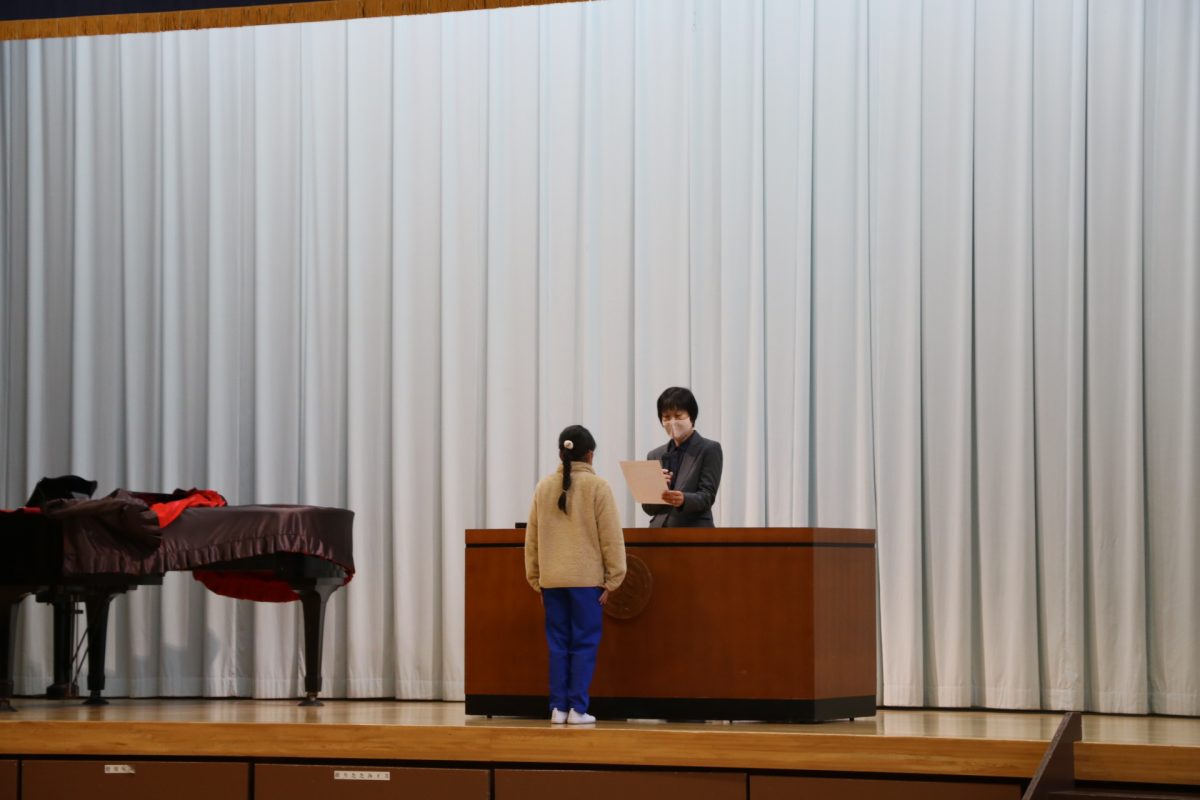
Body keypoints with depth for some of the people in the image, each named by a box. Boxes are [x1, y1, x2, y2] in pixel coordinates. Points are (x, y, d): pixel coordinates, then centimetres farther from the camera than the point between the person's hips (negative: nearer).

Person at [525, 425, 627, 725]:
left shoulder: (544, 487, 6)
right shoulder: (597, 486, -4)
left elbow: (532, 536, 10)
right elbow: (611, 536, -5)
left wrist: (535, 578, 16)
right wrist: (612, 579, 1)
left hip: (551, 579, 3)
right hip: (587, 578, -3)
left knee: (558, 644, 9)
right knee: (584, 644, 2)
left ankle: (558, 707, 6)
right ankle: (577, 708, -1)